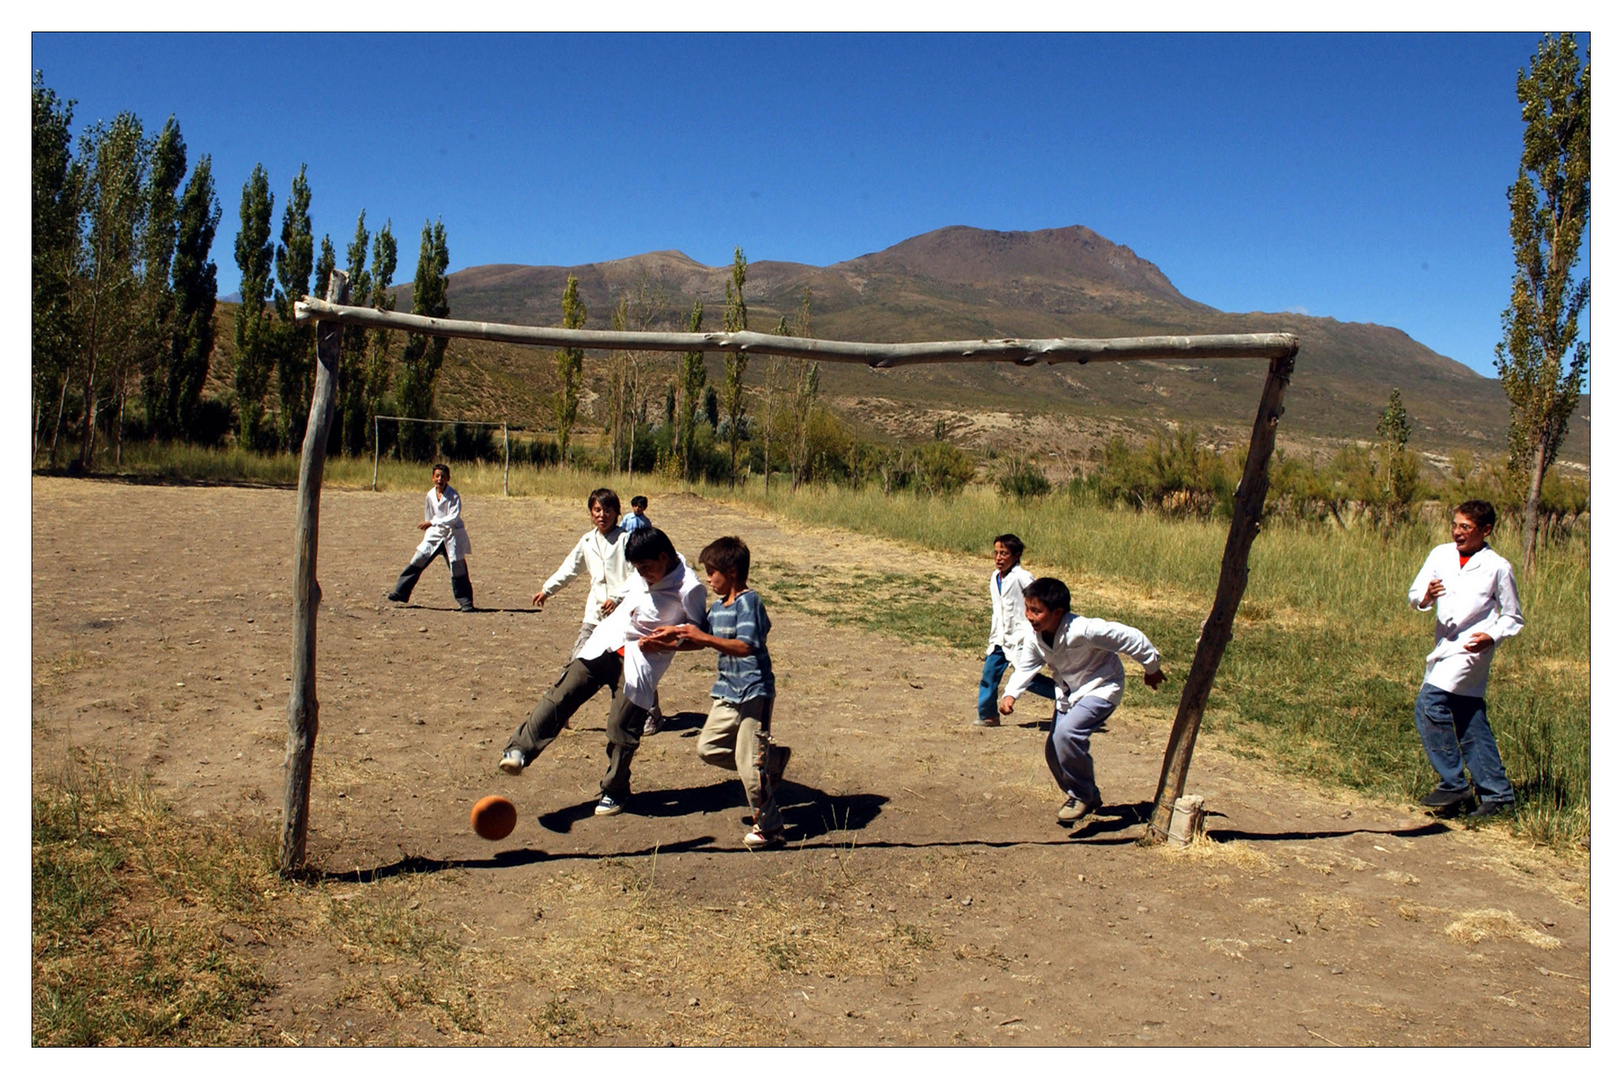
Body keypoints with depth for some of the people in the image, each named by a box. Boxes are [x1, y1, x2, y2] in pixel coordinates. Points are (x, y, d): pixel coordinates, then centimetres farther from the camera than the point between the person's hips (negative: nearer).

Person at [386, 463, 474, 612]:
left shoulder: (453, 496, -13)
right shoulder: (430, 496, 2)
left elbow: (453, 518, -21)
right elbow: (428, 518, 14)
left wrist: (433, 522, -26)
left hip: (453, 535, -4)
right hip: (435, 534, 4)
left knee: (458, 570, -3)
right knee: (417, 562, -1)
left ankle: (466, 602, 7)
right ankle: (400, 593, 7)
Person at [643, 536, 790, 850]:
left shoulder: (748, 602, -15)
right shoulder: (718, 607, 12)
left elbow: (745, 646, -28)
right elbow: (702, 641, 27)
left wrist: (703, 637, -31)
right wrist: (669, 640, 15)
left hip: (754, 693, -9)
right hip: (727, 694, 9)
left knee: (749, 764, -6)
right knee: (708, 748, 9)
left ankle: (769, 827, 10)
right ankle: (771, 760, 20)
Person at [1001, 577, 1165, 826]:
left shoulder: (1083, 630, -32)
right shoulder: (1034, 636, -11)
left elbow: (1131, 638, -24)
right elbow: (1025, 668, -6)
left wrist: (1152, 669, -8)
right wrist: (1010, 695, -28)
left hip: (1101, 687, -8)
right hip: (1068, 691, 8)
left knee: (1066, 733, -29)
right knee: (1054, 751, 5)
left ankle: (1082, 795, -7)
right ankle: (1089, 797, 29)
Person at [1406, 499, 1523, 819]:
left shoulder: (1497, 567, -3)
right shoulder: (1440, 555, 7)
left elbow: (1513, 617, 4)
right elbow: (1414, 596, 6)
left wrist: (1492, 636, -14)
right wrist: (1424, 597, -17)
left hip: (1471, 649, -6)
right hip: (1444, 647, 6)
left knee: (1429, 703, -20)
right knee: (1472, 727, 10)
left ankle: (1453, 784, -9)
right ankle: (1497, 794, 20)